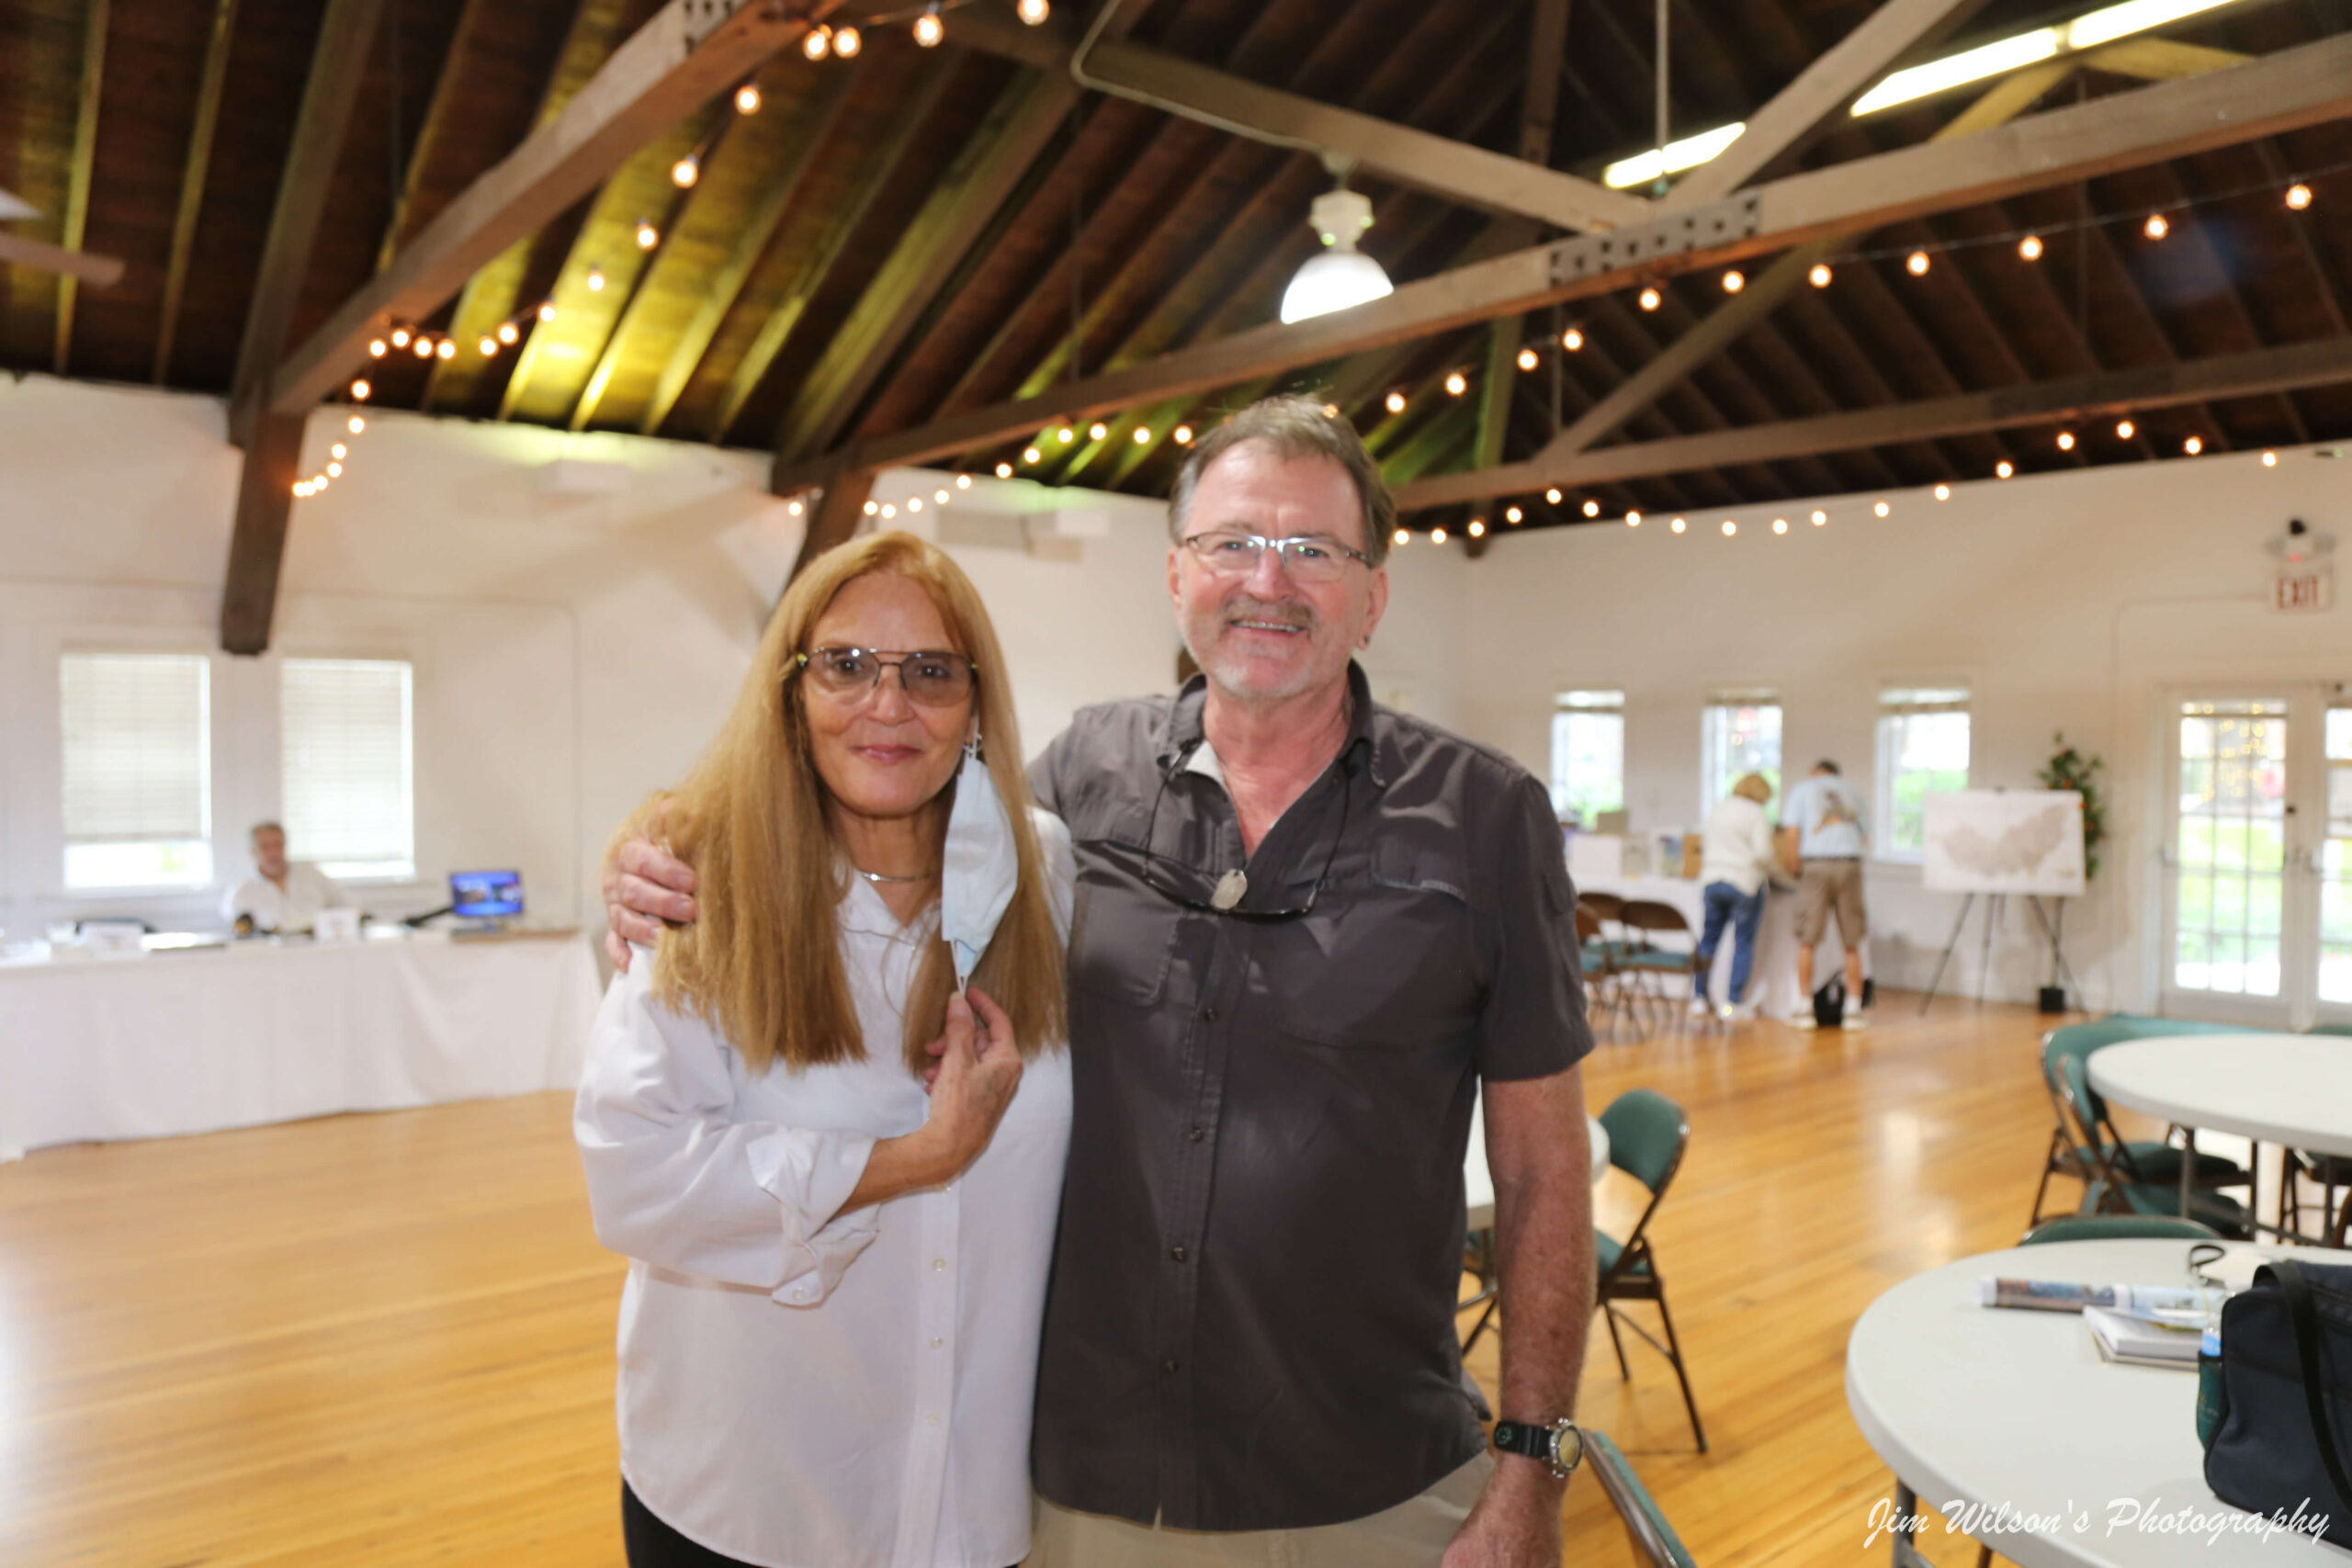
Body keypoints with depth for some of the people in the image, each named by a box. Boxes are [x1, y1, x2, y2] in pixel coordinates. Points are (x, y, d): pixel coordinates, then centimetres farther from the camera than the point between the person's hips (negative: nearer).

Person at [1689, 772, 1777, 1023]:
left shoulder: (1717, 809, 13)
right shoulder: (1757, 815, -6)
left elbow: (1704, 843, 19)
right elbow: (1763, 852, -14)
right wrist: (1768, 871, 4)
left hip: (1712, 879, 5)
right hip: (1745, 883, -5)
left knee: (1709, 939, 14)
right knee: (1743, 943, 5)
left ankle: (1699, 999, 15)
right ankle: (1733, 1004, 7)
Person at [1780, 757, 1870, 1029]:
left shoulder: (1802, 788, 13)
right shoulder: (1853, 792, 21)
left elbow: (1791, 833, 1)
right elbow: (1865, 836, 12)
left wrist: (1796, 869, 8)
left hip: (1815, 865, -2)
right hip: (1850, 864, 2)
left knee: (1806, 942, 2)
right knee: (1852, 944, 7)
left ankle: (1805, 1008, 3)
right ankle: (1854, 1010, 8)